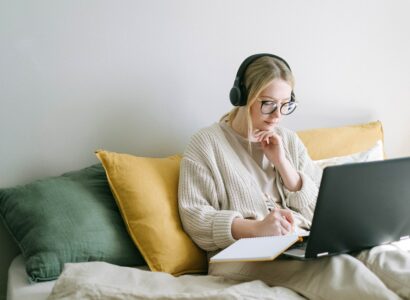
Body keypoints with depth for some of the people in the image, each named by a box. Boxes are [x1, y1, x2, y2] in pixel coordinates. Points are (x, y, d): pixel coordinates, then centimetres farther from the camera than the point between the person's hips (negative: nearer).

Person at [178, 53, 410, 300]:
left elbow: (320, 209, 11)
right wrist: (256, 228, -23)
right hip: (243, 252, -4)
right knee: (336, 267, -34)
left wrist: (282, 162, -3)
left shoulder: (289, 140, 16)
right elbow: (194, 217, -7)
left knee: (375, 254, -27)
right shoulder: (207, 143, 2)